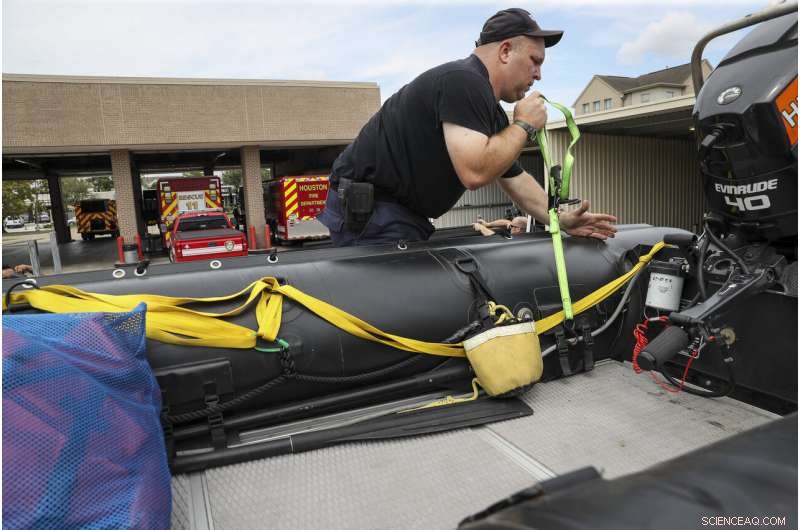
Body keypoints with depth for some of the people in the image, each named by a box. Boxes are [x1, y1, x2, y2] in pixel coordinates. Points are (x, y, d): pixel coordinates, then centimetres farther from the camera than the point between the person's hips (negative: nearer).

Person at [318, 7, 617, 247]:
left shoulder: (491, 113, 14)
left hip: (405, 216, 10)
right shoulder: (464, 80, -17)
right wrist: (524, 125, -12)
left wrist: (562, 220, 14)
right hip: (366, 211, -10)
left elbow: (514, 178, 22)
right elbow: (475, 172, -28)